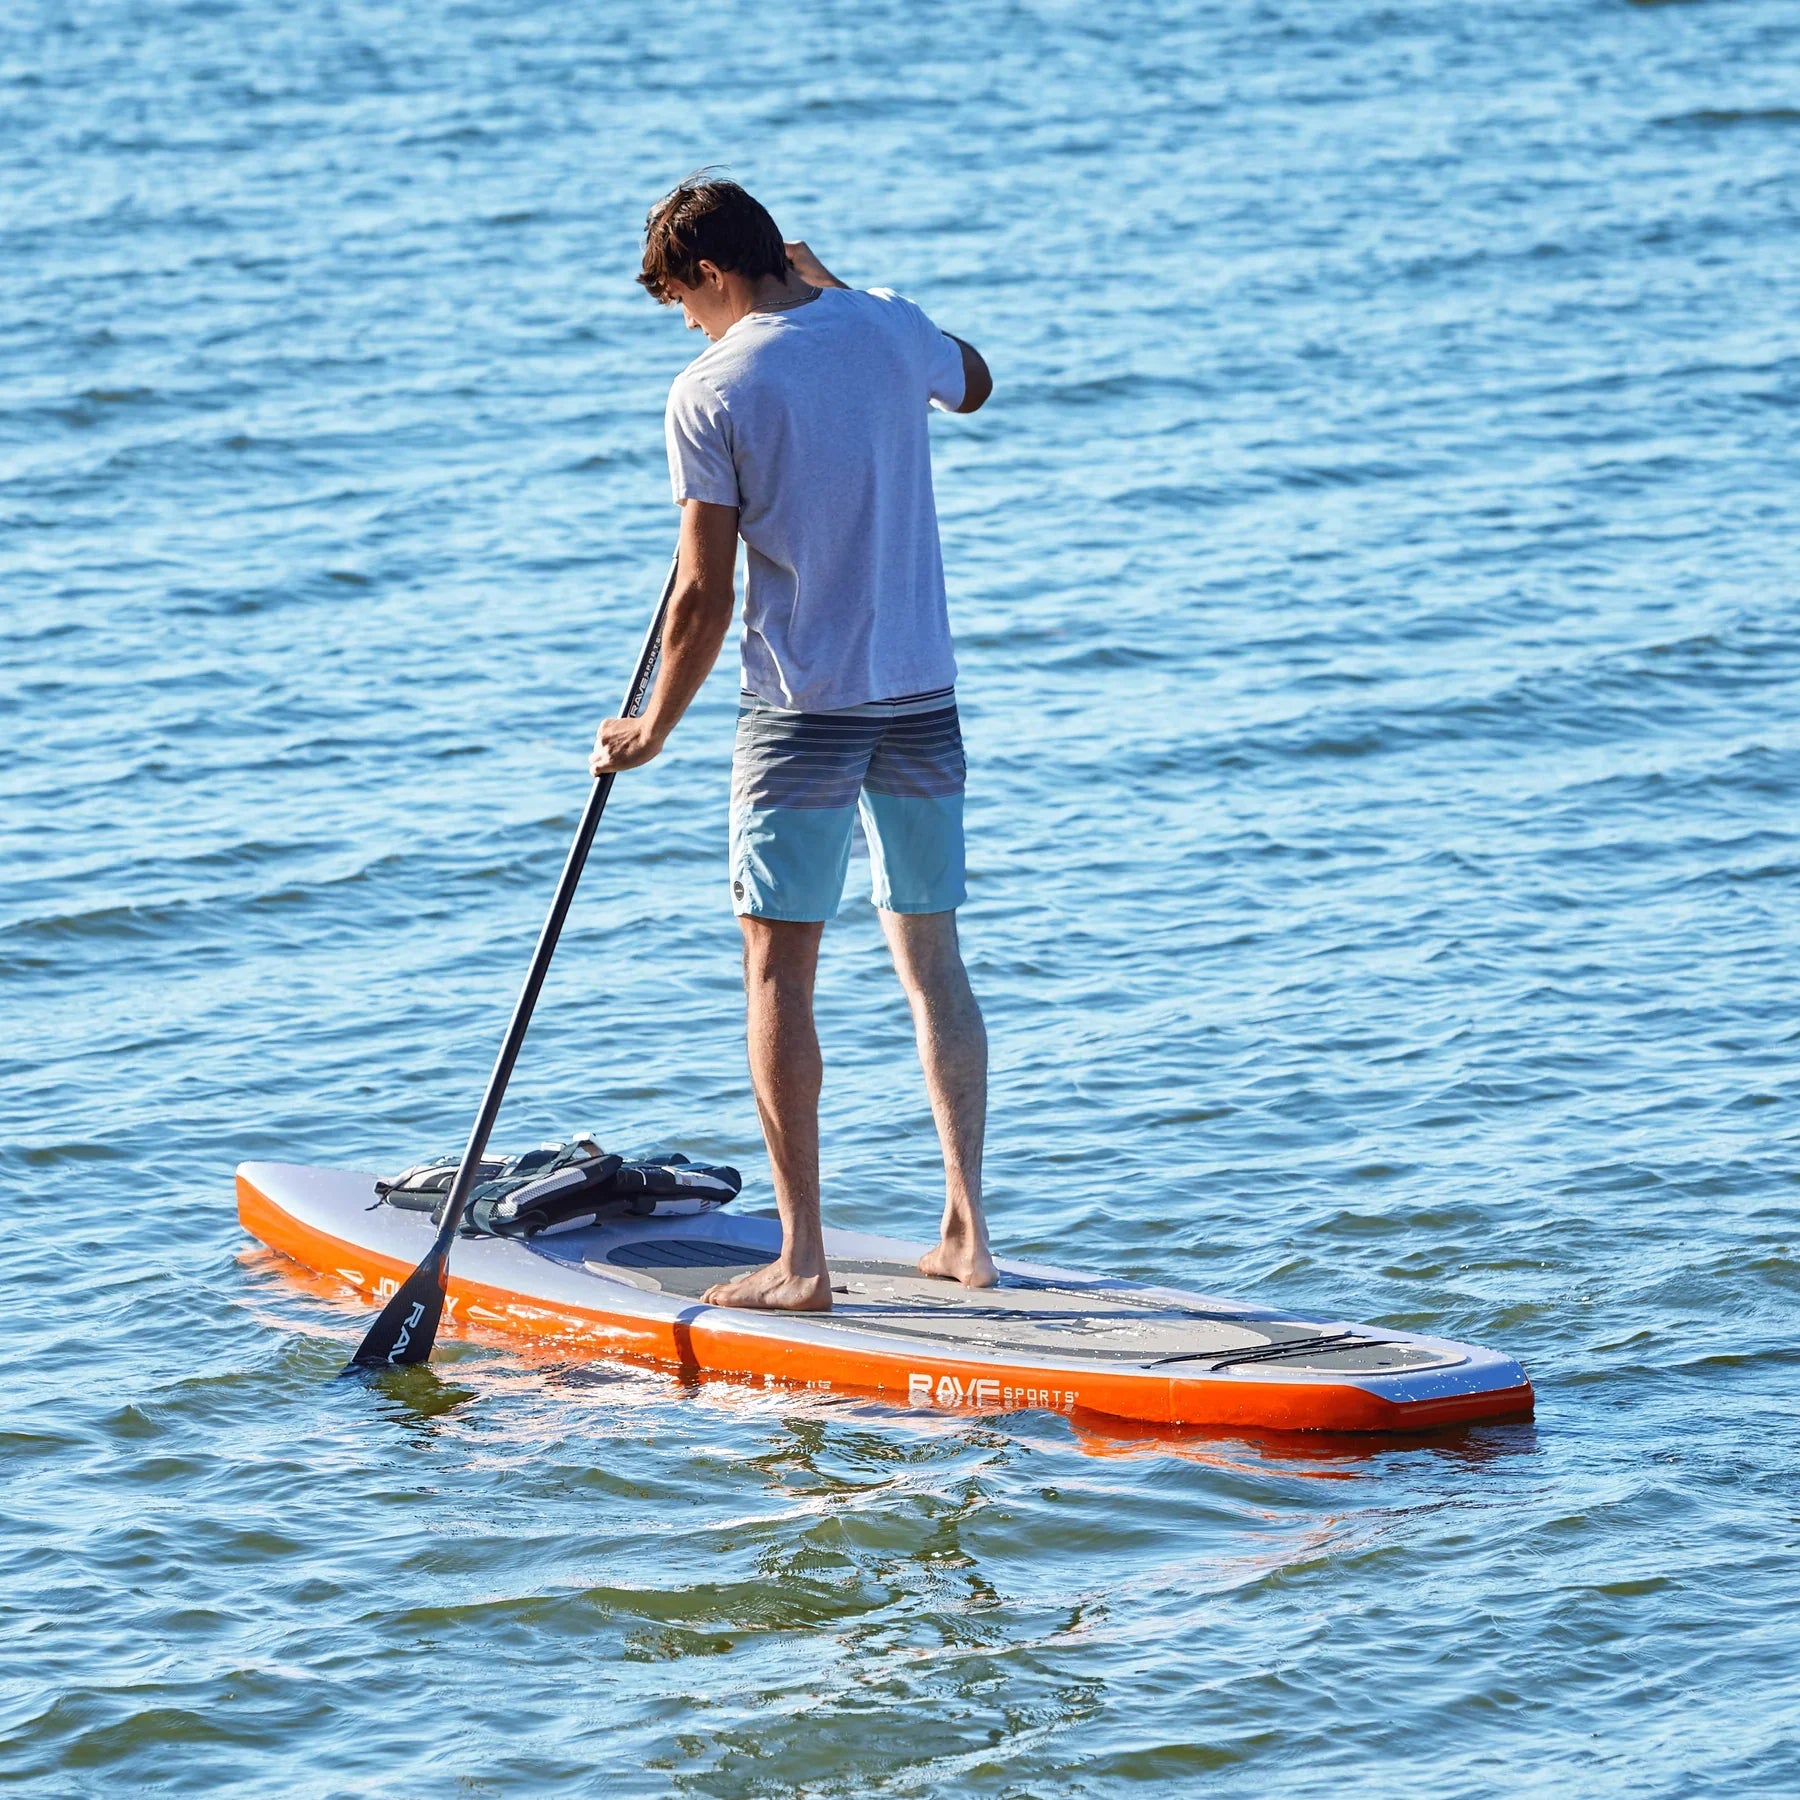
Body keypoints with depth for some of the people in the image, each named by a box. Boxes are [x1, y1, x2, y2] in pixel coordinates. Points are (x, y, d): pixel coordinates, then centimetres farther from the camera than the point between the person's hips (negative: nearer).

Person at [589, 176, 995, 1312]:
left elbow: (705, 597, -12)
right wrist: (833, 287, 30)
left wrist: (653, 730, 2)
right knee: (933, 961, 12)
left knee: (780, 972, 1)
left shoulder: (712, 392, -11)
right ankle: (968, 1231, 11)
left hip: (807, 708, -5)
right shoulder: (891, 328, 3)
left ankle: (803, 1259, -1)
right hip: (925, 697, 5)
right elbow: (975, 384, 29)